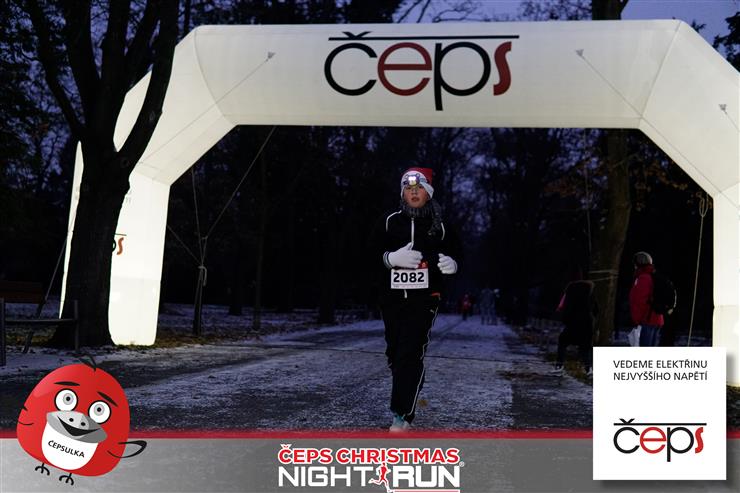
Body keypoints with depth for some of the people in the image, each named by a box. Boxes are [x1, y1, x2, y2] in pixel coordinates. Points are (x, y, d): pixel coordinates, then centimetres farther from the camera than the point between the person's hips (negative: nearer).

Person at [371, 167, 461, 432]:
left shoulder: (439, 226, 5)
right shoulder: (389, 222, 6)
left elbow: (455, 252, 15)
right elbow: (371, 255, 3)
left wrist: (452, 263, -9)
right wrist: (392, 257, -16)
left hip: (424, 298, -3)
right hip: (392, 298, 3)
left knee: (411, 354, -14)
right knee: (394, 353, 11)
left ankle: (402, 414, -13)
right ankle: (411, 392, 36)